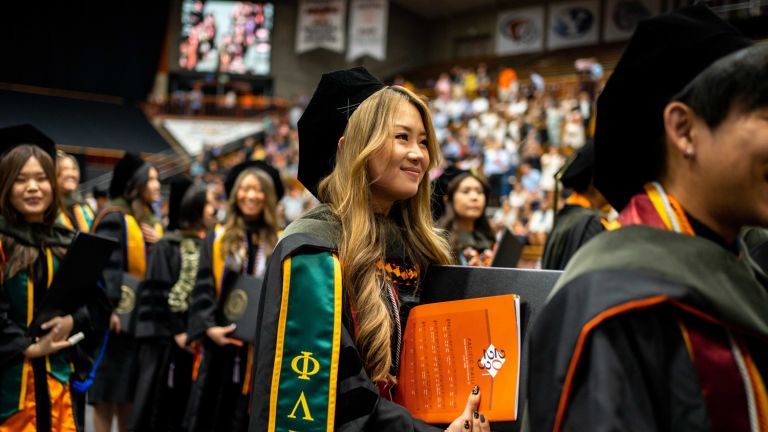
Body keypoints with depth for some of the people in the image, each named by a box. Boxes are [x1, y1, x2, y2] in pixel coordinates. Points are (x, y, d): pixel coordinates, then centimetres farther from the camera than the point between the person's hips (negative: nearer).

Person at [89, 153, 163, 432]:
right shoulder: (115, 218, -10)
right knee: (107, 391, -3)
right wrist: (110, 307, -28)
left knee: (129, 391, 12)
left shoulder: (152, 223, 16)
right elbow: (106, 265, -20)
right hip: (118, 315, -8)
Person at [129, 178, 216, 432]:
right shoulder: (167, 246, -4)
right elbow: (158, 293, -10)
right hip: (165, 335, -5)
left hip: (195, 336, 5)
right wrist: (176, 331, -12)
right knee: (157, 402, -1)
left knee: (183, 403, 8)